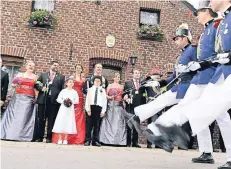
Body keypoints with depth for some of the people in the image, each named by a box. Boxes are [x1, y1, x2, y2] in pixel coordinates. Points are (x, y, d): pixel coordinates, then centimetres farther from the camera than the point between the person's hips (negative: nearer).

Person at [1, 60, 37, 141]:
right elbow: (12, 85, 9)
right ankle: (10, 134, 4)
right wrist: (15, 84, -10)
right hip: (18, 98, 0)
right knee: (14, 115, -2)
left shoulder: (35, 77, 10)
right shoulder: (20, 74, 10)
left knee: (25, 117, -4)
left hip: (29, 99, 0)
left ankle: (23, 135, -3)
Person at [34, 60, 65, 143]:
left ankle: (49, 137, 8)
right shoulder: (43, 74, 16)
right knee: (41, 119, 4)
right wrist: (41, 88, -8)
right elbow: (36, 84, 11)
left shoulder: (61, 77, 12)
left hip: (54, 100, -1)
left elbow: (63, 89, 4)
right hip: (43, 99, 1)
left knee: (51, 120, 0)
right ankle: (39, 137, 12)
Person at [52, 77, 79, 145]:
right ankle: (60, 139, 7)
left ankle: (65, 139, 10)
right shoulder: (63, 91, 2)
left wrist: (71, 102, -14)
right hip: (63, 108, 0)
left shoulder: (74, 92, 4)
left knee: (68, 123, 0)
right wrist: (63, 101, -14)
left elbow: (77, 101, 2)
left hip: (70, 109, 1)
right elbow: (58, 99, 1)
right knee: (61, 122, -2)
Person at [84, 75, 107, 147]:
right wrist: (88, 109, -6)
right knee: (89, 125, 0)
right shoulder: (90, 89, 10)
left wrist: (103, 111, -3)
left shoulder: (103, 90, 10)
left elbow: (104, 101, 5)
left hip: (99, 108, 1)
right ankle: (88, 140, 6)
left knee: (97, 125, 4)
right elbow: (87, 100, 4)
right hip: (91, 107, 0)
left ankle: (95, 141, 11)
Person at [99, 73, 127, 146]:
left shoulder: (121, 87, 15)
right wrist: (109, 97, -17)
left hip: (119, 106, 2)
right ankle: (108, 139, -2)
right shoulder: (110, 86, 8)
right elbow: (105, 94, 1)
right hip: (111, 105, -2)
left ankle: (118, 140, -1)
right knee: (109, 122, -5)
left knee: (118, 122, -3)